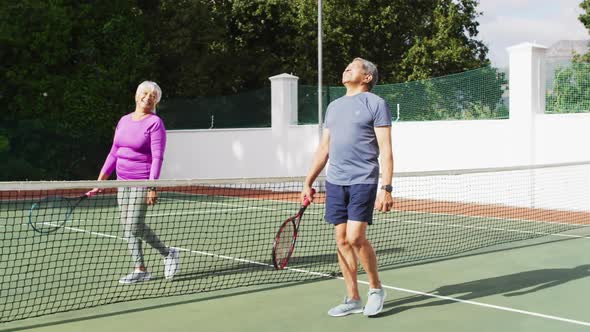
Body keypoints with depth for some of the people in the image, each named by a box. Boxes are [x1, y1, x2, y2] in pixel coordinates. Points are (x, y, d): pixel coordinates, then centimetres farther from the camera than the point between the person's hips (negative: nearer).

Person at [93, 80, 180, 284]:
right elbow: (114, 153, 17)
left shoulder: (155, 123, -7)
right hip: (122, 181, 7)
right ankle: (140, 269, 16)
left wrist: (152, 187, -22)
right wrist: (101, 179, 12)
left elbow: (157, 158, -14)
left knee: (134, 226, -10)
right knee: (129, 226, 6)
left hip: (142, 182, -7)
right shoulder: (124, 121, 13)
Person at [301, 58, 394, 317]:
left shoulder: (375, 104, -2)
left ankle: (376, 288, 9)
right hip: (335, 182, 6)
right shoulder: (334, 106, 17)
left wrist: (386, 188, -17)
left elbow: (385, 149, -8)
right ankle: (353, 299, 14)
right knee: (342, 240, 4)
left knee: (356, 238, -14)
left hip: (363, 182, -6)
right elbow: (324, 148, 20)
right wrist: (308, 183, 15)